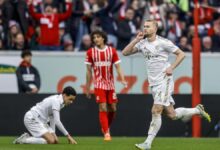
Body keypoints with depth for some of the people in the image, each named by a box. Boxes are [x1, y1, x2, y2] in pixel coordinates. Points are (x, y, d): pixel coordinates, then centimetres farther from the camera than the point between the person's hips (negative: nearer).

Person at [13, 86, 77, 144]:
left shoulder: (60, 101, 9)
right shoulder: (56, 101, -21)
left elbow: (52, 117, 14)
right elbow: (57, 121, -26)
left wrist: (52, 133, 3)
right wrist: (68, 136, -22)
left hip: (40, 120, 10)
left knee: (55, 141, 1)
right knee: (51, 141, -22)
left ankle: (28, 137, 9)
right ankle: (24, 140, -13)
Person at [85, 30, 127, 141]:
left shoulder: (112, 51, 1)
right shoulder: (90, 52, 0)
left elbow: (118, 67, 0)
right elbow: (89, 71, 5)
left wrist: (122, 80, -16)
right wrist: (87, 88, 7)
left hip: (110, 84, 2)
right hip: (99, 85, -2)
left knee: (113, 109, 5)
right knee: (103, 108, -11)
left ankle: (105, 128, 30)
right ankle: (106, 133, -8)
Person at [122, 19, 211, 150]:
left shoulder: (163, 42, -7)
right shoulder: (142, 43, 9)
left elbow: (181, 54, -2)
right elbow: (125, 52, 6)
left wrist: (171, 67, -13)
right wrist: (136, 40, -5)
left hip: (164, 81, -7)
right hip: (153, 83, 7)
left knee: (156, 111, -14)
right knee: (171, 114, 8)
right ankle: (197, 110, 32)